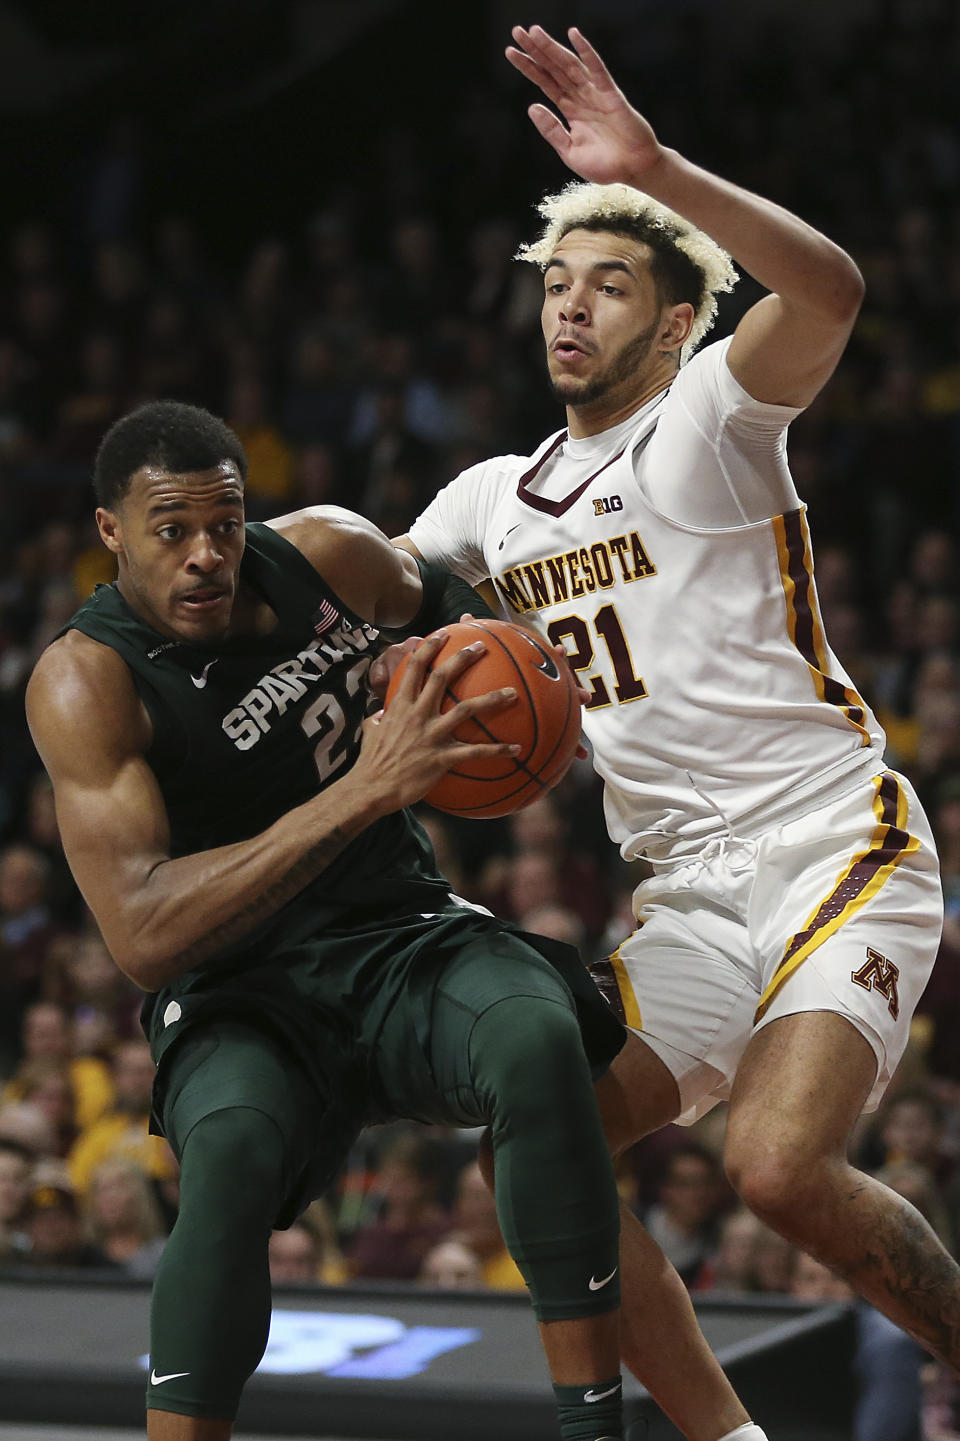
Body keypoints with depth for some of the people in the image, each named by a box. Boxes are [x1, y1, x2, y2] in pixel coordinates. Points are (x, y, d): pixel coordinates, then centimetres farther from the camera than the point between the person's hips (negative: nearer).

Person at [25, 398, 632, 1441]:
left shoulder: (326, 553, -3)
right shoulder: (86, 682, -17)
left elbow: (435, 599, 25)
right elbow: (142, 937, -31)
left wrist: (508, 677, 1)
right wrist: (363, 789, -35)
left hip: (405, 939, 3)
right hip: (237, 997, -3)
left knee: (538, 1039, -32)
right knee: (230, 1146, -38)